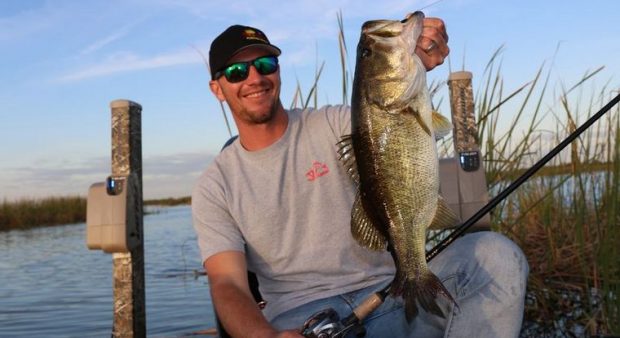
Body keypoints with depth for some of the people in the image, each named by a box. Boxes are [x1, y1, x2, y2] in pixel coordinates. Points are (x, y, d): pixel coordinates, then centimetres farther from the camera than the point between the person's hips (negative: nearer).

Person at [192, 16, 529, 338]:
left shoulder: (333, 124, 8)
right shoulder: (213, 187, 6)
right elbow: (227, 284, -5)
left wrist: (416, 65, -36)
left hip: (390, 293, 3)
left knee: (495, 253, -23)